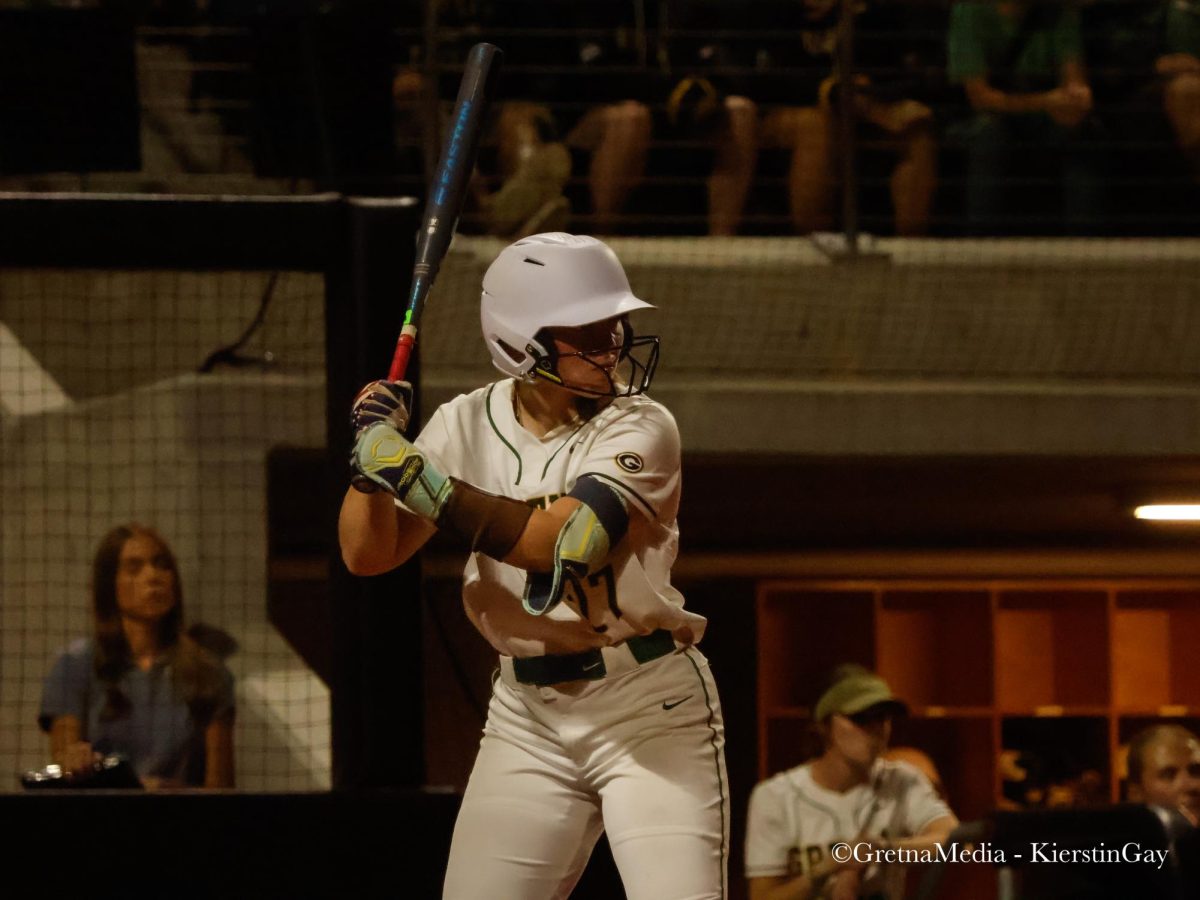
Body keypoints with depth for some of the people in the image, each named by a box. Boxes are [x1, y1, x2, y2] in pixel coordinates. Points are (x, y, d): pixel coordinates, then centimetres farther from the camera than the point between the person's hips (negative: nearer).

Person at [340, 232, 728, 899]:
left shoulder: (639, 429, -11)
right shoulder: (468, 425, 2)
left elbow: (560, 542, -26)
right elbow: (368, 555, 2)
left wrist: (414, 472, -25)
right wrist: (374, 455, -16)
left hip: (650, 706, -4)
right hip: (529, 716, 4)